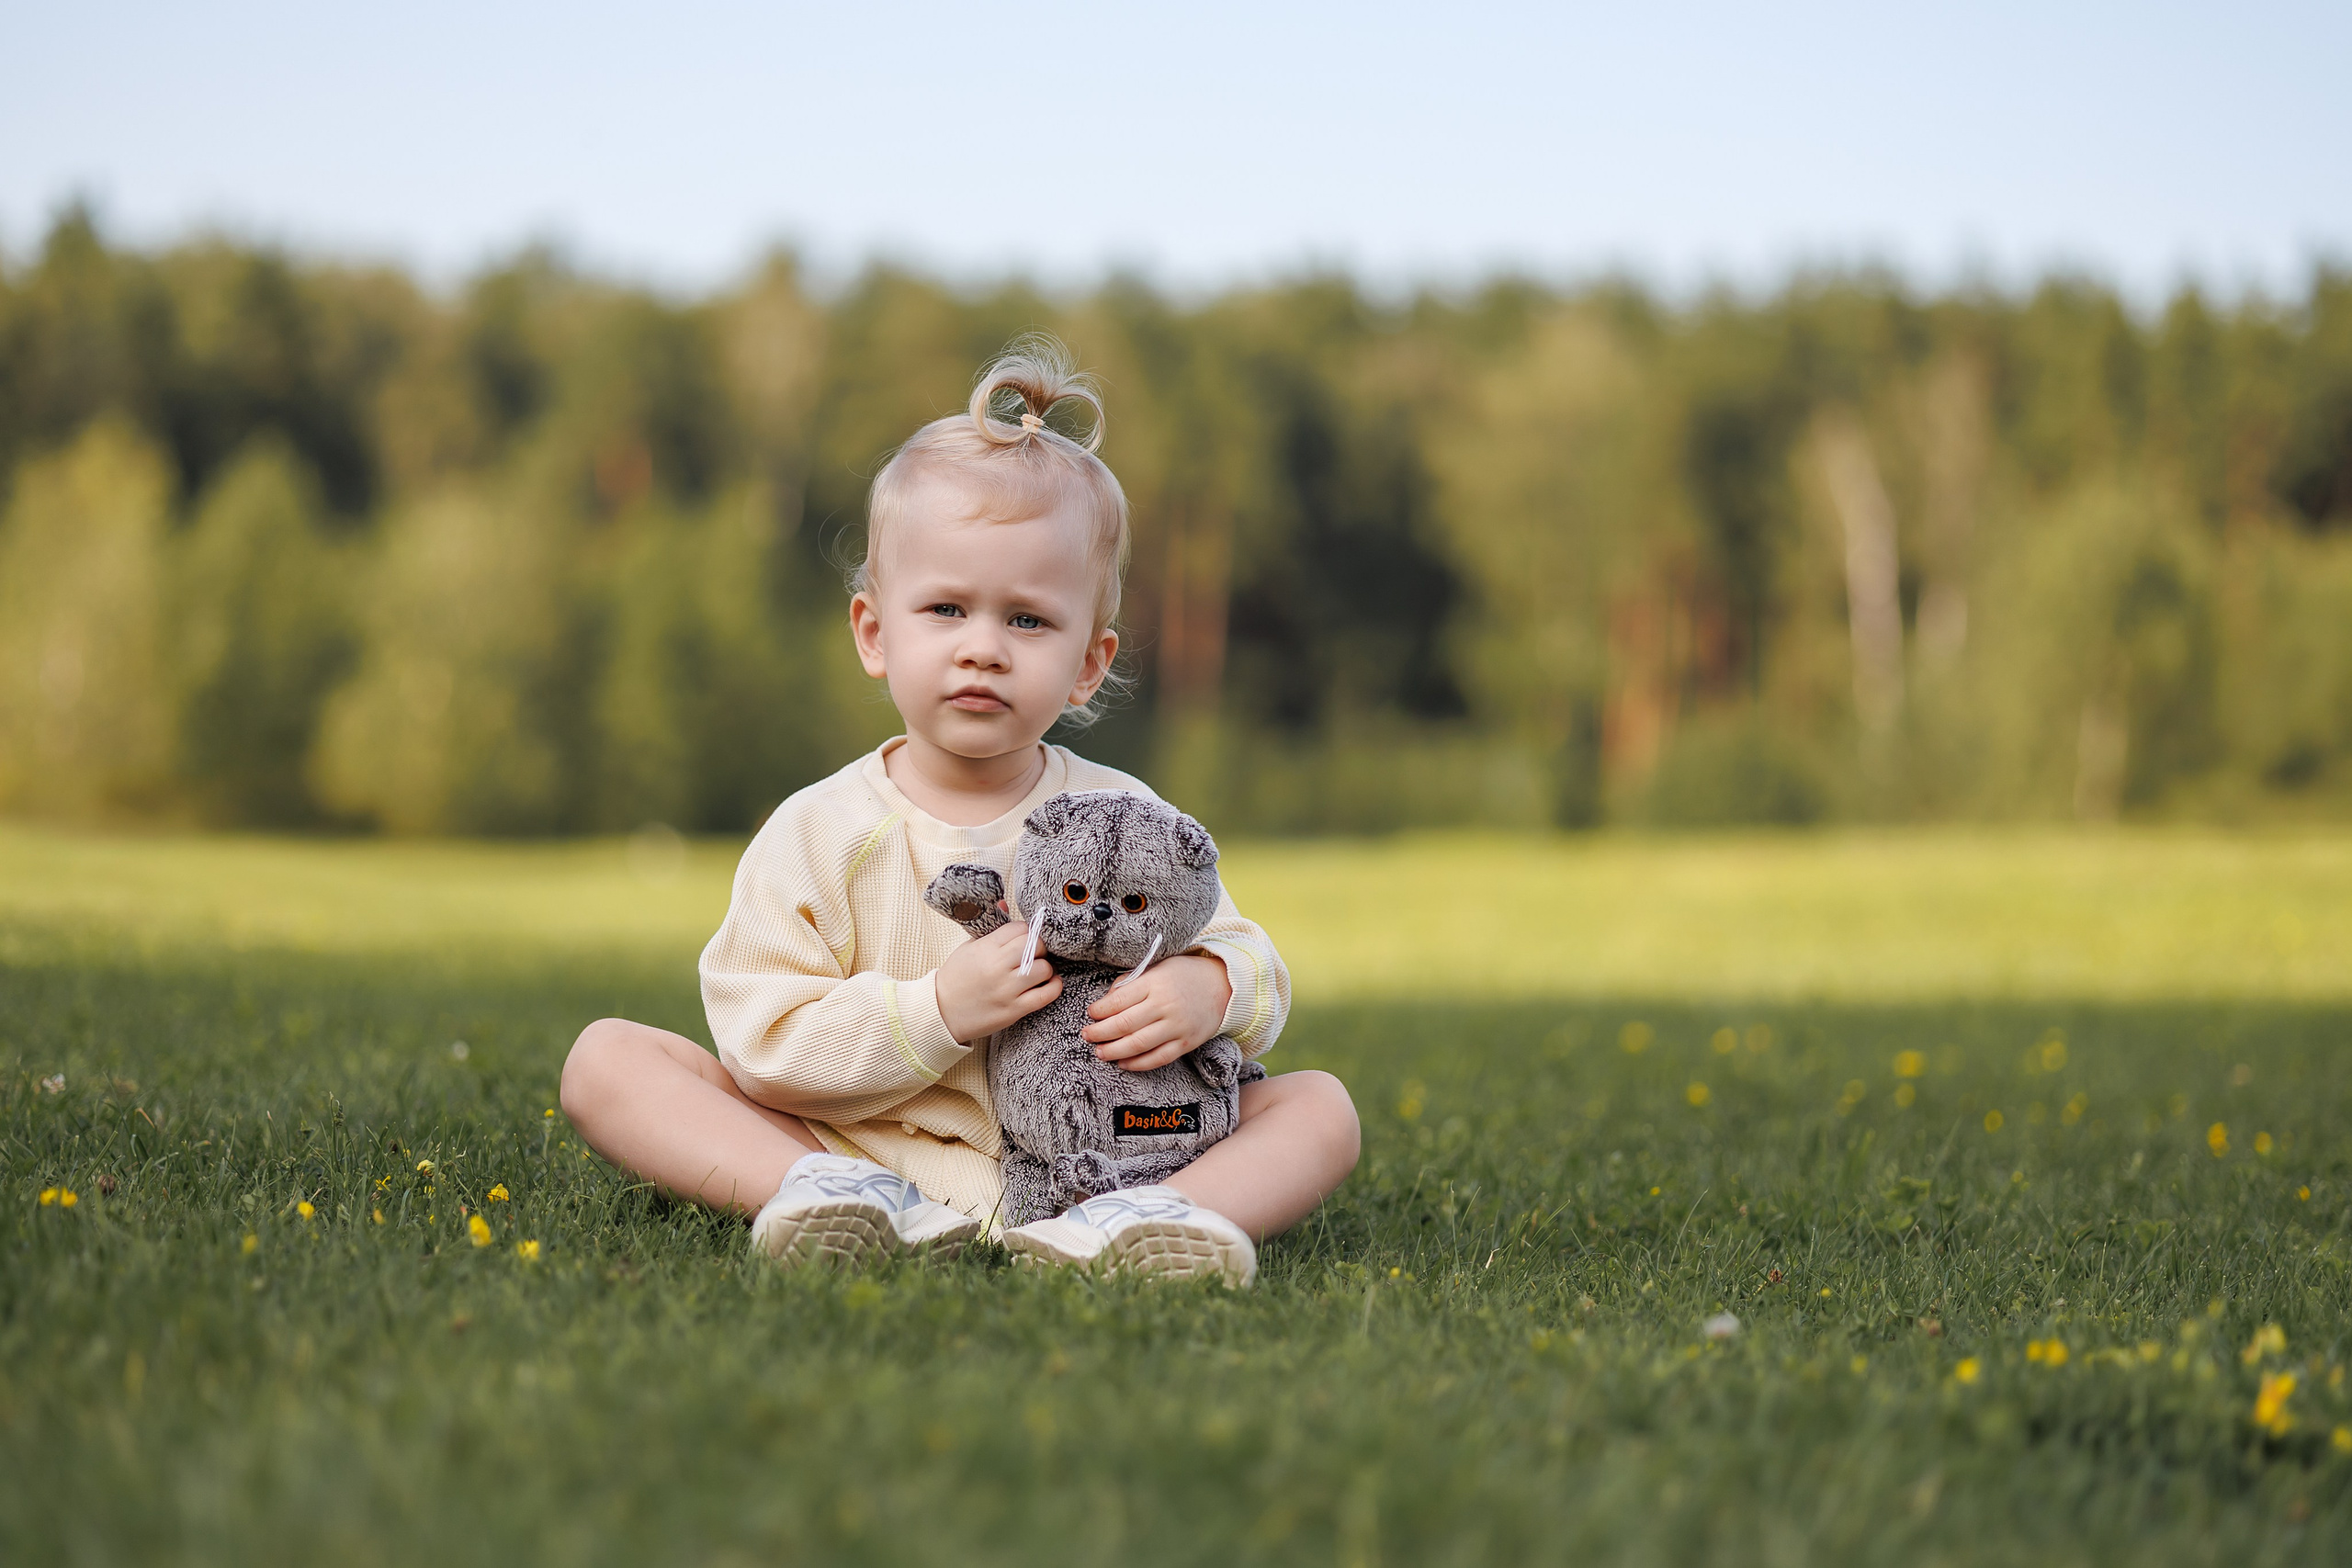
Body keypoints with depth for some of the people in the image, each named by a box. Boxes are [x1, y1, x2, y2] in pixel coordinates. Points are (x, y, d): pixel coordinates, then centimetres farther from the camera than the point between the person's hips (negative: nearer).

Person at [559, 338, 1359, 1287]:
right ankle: (862, 1207, -38)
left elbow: (1249, 957, 6)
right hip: (858, 1146, -1)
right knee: (606, 1059, -15)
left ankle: (1126, 1224, -40)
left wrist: (1210, 987, -19)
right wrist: (935, 1012, -24)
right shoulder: (821, 834, -4)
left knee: (1320, 1105, -12)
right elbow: (763, 1049, -10)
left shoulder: (1124, 823, 2)